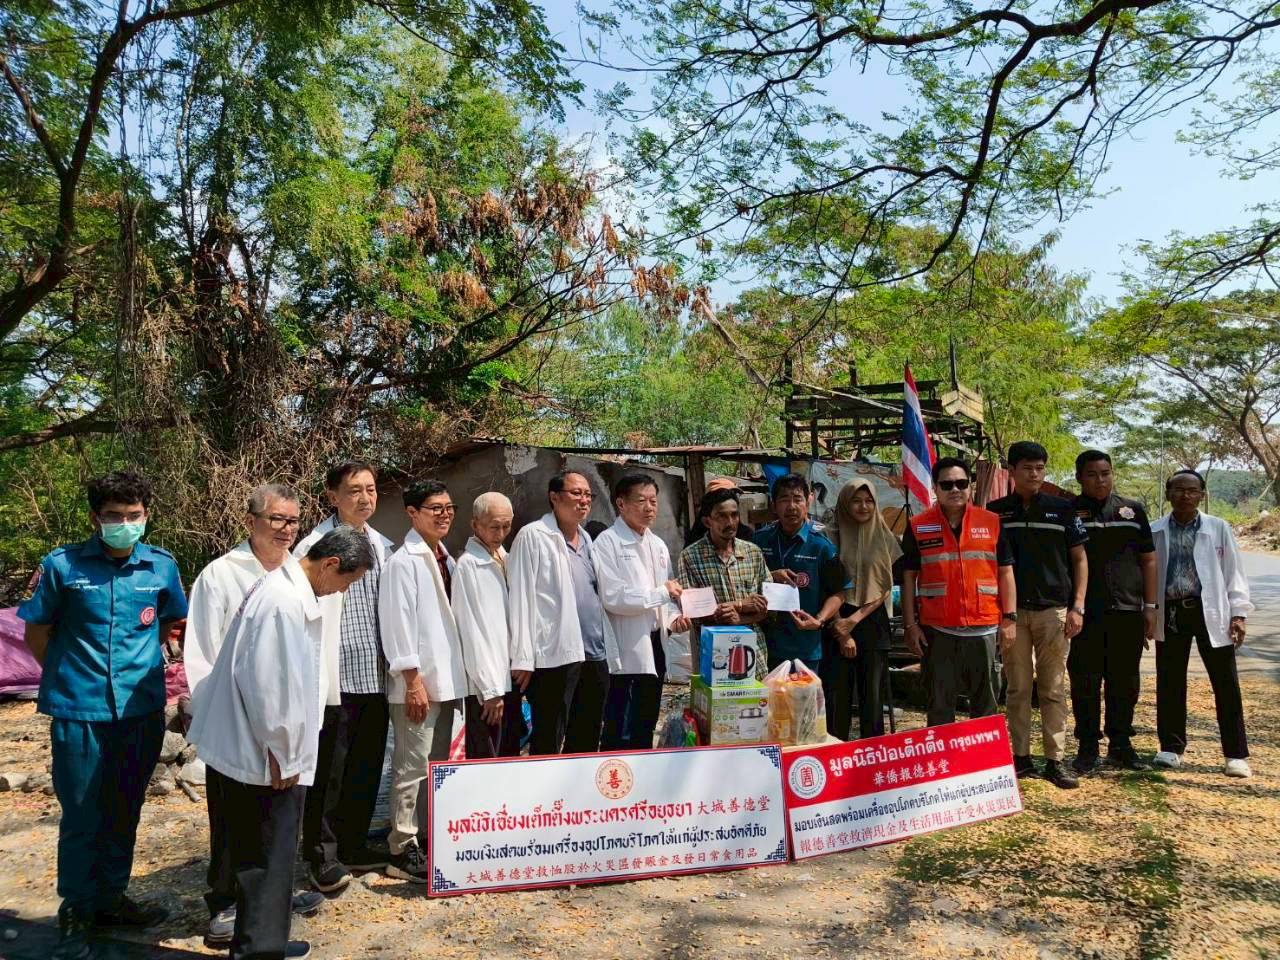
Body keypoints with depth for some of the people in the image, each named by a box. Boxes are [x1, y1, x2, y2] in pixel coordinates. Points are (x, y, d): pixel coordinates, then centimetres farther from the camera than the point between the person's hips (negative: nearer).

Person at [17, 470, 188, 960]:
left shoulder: (162, 566, -2)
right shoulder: (62, 565, -8)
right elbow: (37, 633, 3)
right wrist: (71, 676, 4)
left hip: (142, 710, 2)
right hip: (78, 711, -2)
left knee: (124, 811, 16)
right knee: (81, 815, 7)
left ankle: (111, 898, 34)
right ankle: (76, 912, 26)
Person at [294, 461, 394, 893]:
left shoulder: (383, 547, 11)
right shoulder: (314, 546, -8)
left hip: (375, 678, 6)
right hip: (335, 679, -6)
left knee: (366, 769, 15)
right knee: (329, 773, 4)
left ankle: (353, 845, 30)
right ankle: (322, 856, 19)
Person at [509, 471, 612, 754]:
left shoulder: (586, 539, 15)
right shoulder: (533, 536, -6)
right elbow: (521, 597, -10)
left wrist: (607, 643, 14)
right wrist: (523, 658, -13)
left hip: (595, 655, 7)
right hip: (555, 657, -7)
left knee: (587, 741, 15)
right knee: (548, 744, 2)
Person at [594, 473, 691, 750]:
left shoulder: (659, 546, 15)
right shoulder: (607, 543, -10)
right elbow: (612, 598, -20)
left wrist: (673, 618, -1)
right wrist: (661, 592, -13)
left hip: (654, 648, 7)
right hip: (624, 654, -7)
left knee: (646, 728, 16)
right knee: (620, 735, 0)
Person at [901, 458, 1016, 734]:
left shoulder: (992, 522, 6)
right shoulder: (918, 527, 2)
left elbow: (1005, 572, 8)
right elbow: (908, 577, 3)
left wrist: (1009, 618, 1)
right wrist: (910, 625, -2)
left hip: (983, 628, 1)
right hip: (937, 630, -1)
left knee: (986, 703, 12)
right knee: (939, 705, 7)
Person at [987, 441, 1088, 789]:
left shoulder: (1062, 508, 4)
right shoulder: (996, 511, 5)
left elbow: (1079, 559, 6)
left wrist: (1077, 607, -2)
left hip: (1054, 610, 0)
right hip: (1011, 610, 1)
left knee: (1053, 689, 4)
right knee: (1017, 688, 6)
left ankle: (1056, 760, 10)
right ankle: (1021, 757, 14)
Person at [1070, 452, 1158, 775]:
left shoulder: (1132, 510, 10)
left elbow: (1148, 560, 12)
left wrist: (1150, 606, 5)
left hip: (1127, 612, 3)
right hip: (1085, 613, -2)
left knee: (1125, 683, 10)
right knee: (1085, 683, 2)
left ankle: (1121, 745, 23)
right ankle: (1088, 748, 12)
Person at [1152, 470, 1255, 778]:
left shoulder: (1219, 528, 3)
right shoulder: (1154, 531, 4)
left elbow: (1234, 572, 4)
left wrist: (1238, 613, -3)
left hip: (1211, 613, -1)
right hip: (1170, 613, 1)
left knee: (1226, 684, 4)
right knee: (1169, 684, 7)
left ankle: (1236, 754, 14)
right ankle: (1171, 747, 20)